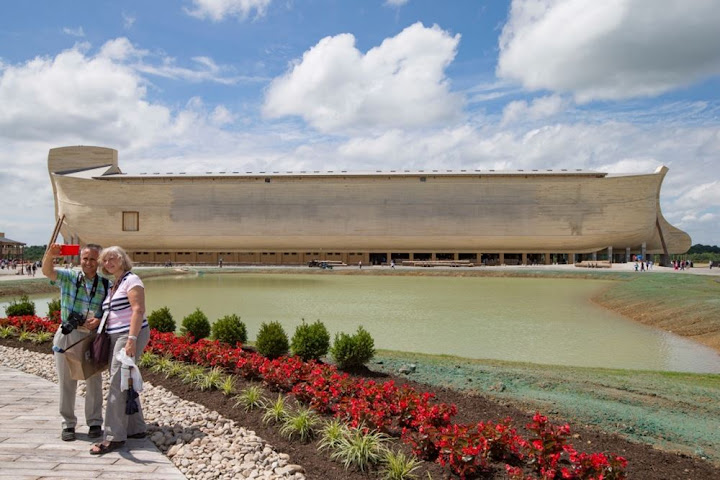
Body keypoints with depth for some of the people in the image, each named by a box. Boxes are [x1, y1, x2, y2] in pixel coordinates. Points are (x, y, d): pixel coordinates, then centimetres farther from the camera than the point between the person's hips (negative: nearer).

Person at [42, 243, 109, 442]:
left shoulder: (106, 285, 1)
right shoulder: (68, 277, -1)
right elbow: (47, 271, -19)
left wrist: (99, 321, -18)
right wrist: (50, 255, -39)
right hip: (68, 336, 0)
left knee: (94, 382, 8)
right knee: (67, 382, 8)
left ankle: (95, 423, 21)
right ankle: (68, 424, 20)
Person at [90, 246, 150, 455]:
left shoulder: (131, 280, -8)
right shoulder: (113, 284, 19)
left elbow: (138, 310, -18)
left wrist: (131, 339, -25)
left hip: (130, 335, -9)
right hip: (115, 336, 9)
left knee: (117, 384, -10)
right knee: (124, 383, 13)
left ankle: (115, 436, -5)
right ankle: (137, 428, 23)